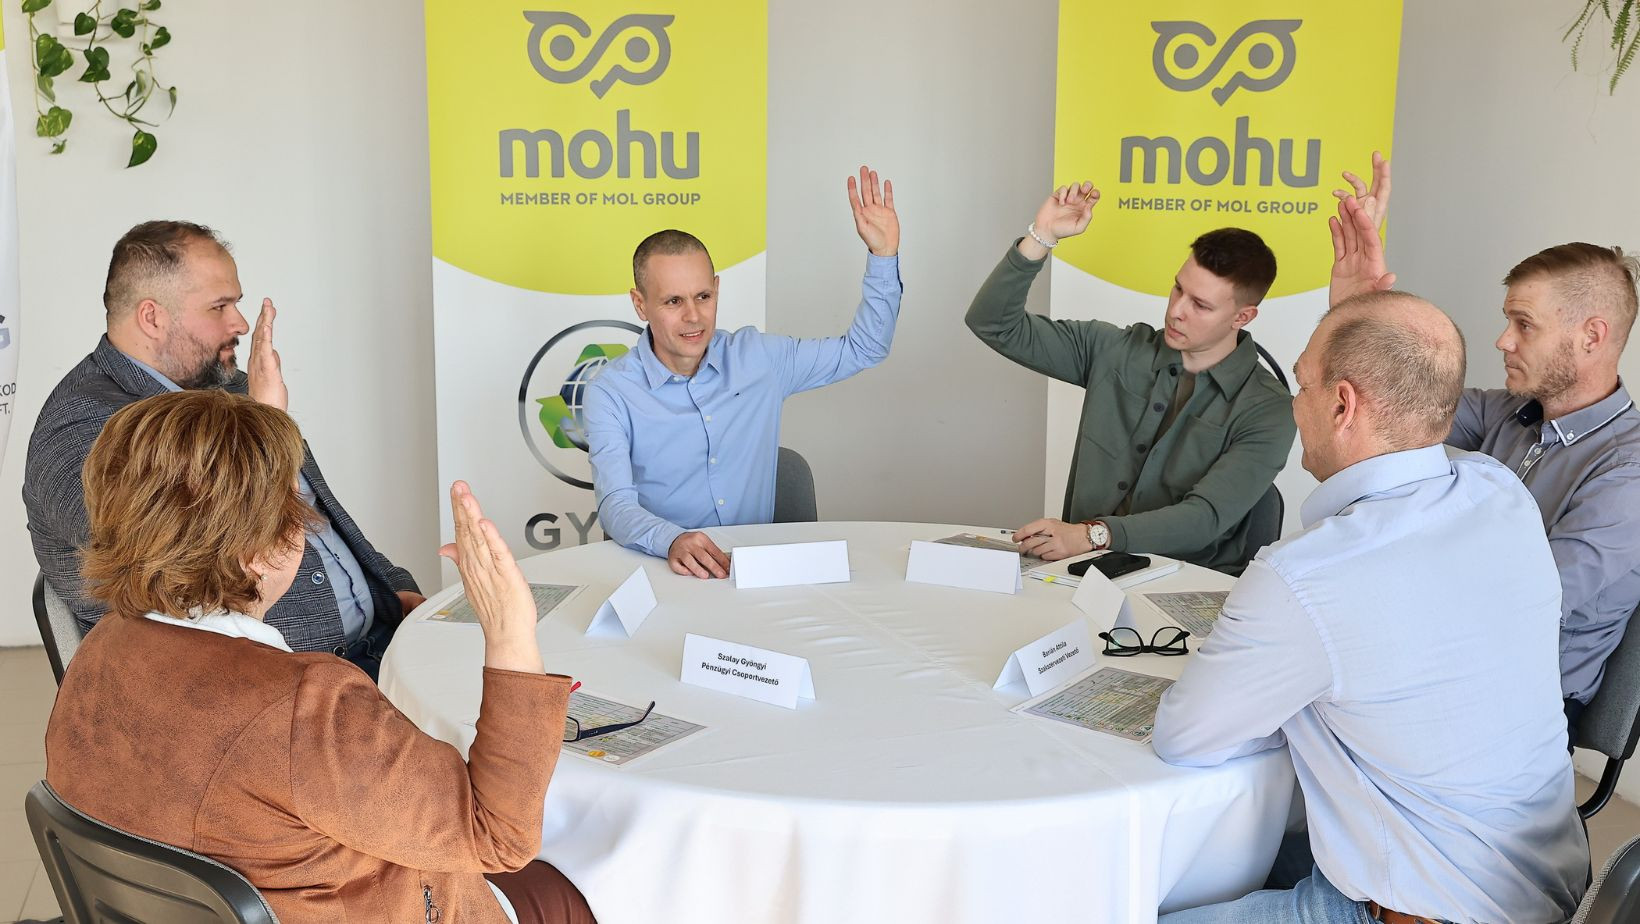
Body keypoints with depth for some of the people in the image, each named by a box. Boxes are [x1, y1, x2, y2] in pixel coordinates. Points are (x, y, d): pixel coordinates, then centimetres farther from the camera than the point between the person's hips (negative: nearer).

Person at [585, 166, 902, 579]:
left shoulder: (757, 357, 6)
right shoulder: (611, 392, -5)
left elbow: (862, 349, 16)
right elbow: (617, 504, -15)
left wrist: (884, 254, 5)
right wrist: (672, 541, -36)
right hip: (666, 572, -2)